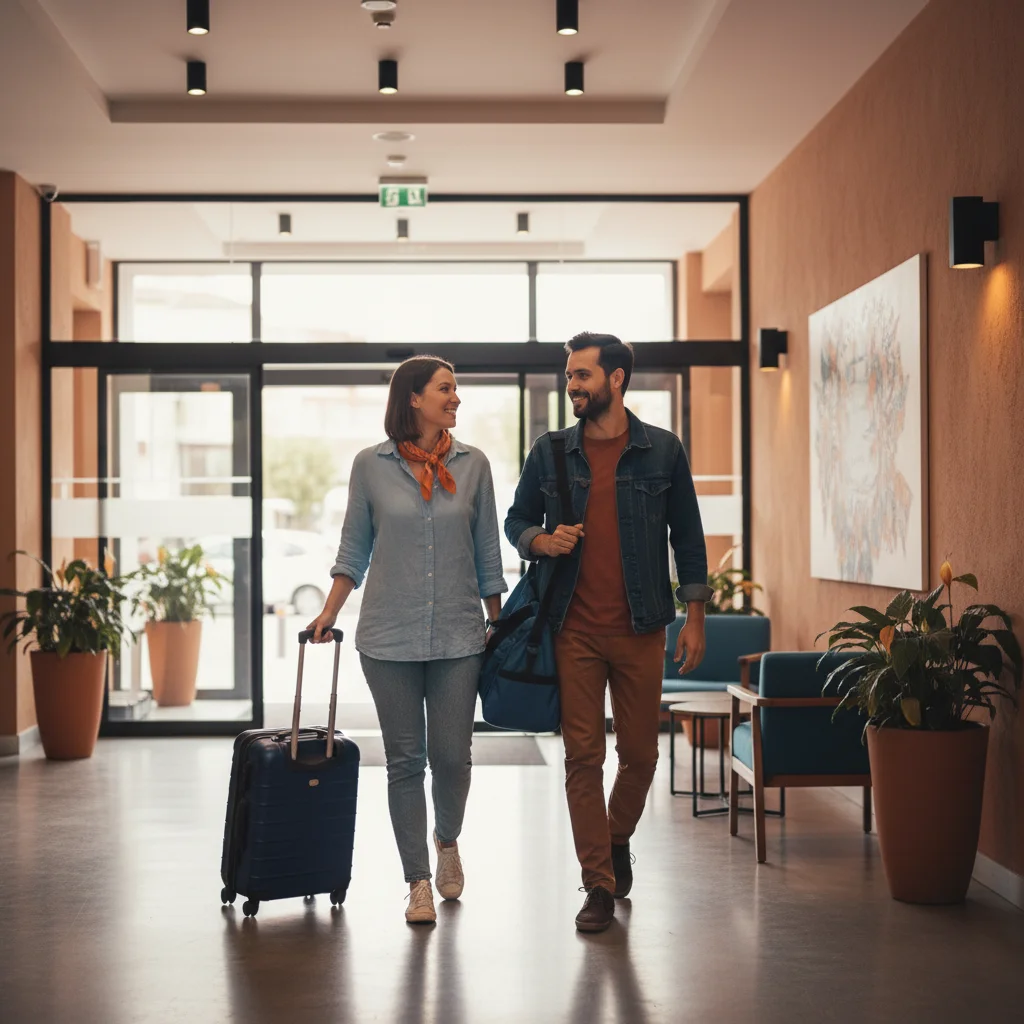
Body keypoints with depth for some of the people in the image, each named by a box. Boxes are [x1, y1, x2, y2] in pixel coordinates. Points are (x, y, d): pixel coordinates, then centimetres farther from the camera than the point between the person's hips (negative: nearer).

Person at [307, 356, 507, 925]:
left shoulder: (473, 464, 4)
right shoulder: (371, 466, 1)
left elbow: (487, 552, 9)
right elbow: (354, 549, 8)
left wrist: (498, 623, 9)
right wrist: (330, 613, 3)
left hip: (458, 636, 1)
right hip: (389, 636, -1)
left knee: (452, 754, 2)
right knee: (405, 760, 4)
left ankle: (447, 841, 32)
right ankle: (419, 882, 14)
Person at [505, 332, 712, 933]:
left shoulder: (662, 451, 3)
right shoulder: (550, 453, 6)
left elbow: (687, 536, 6)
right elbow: (517, 520, 15)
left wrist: (695, 618, 2)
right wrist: (541, 540, -9)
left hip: (640, 628, 0)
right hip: (574, 629, 1)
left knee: (640, 753, 7)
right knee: (583, 755, -1)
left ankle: (617, 839, 36)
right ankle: (600, 884, 8)